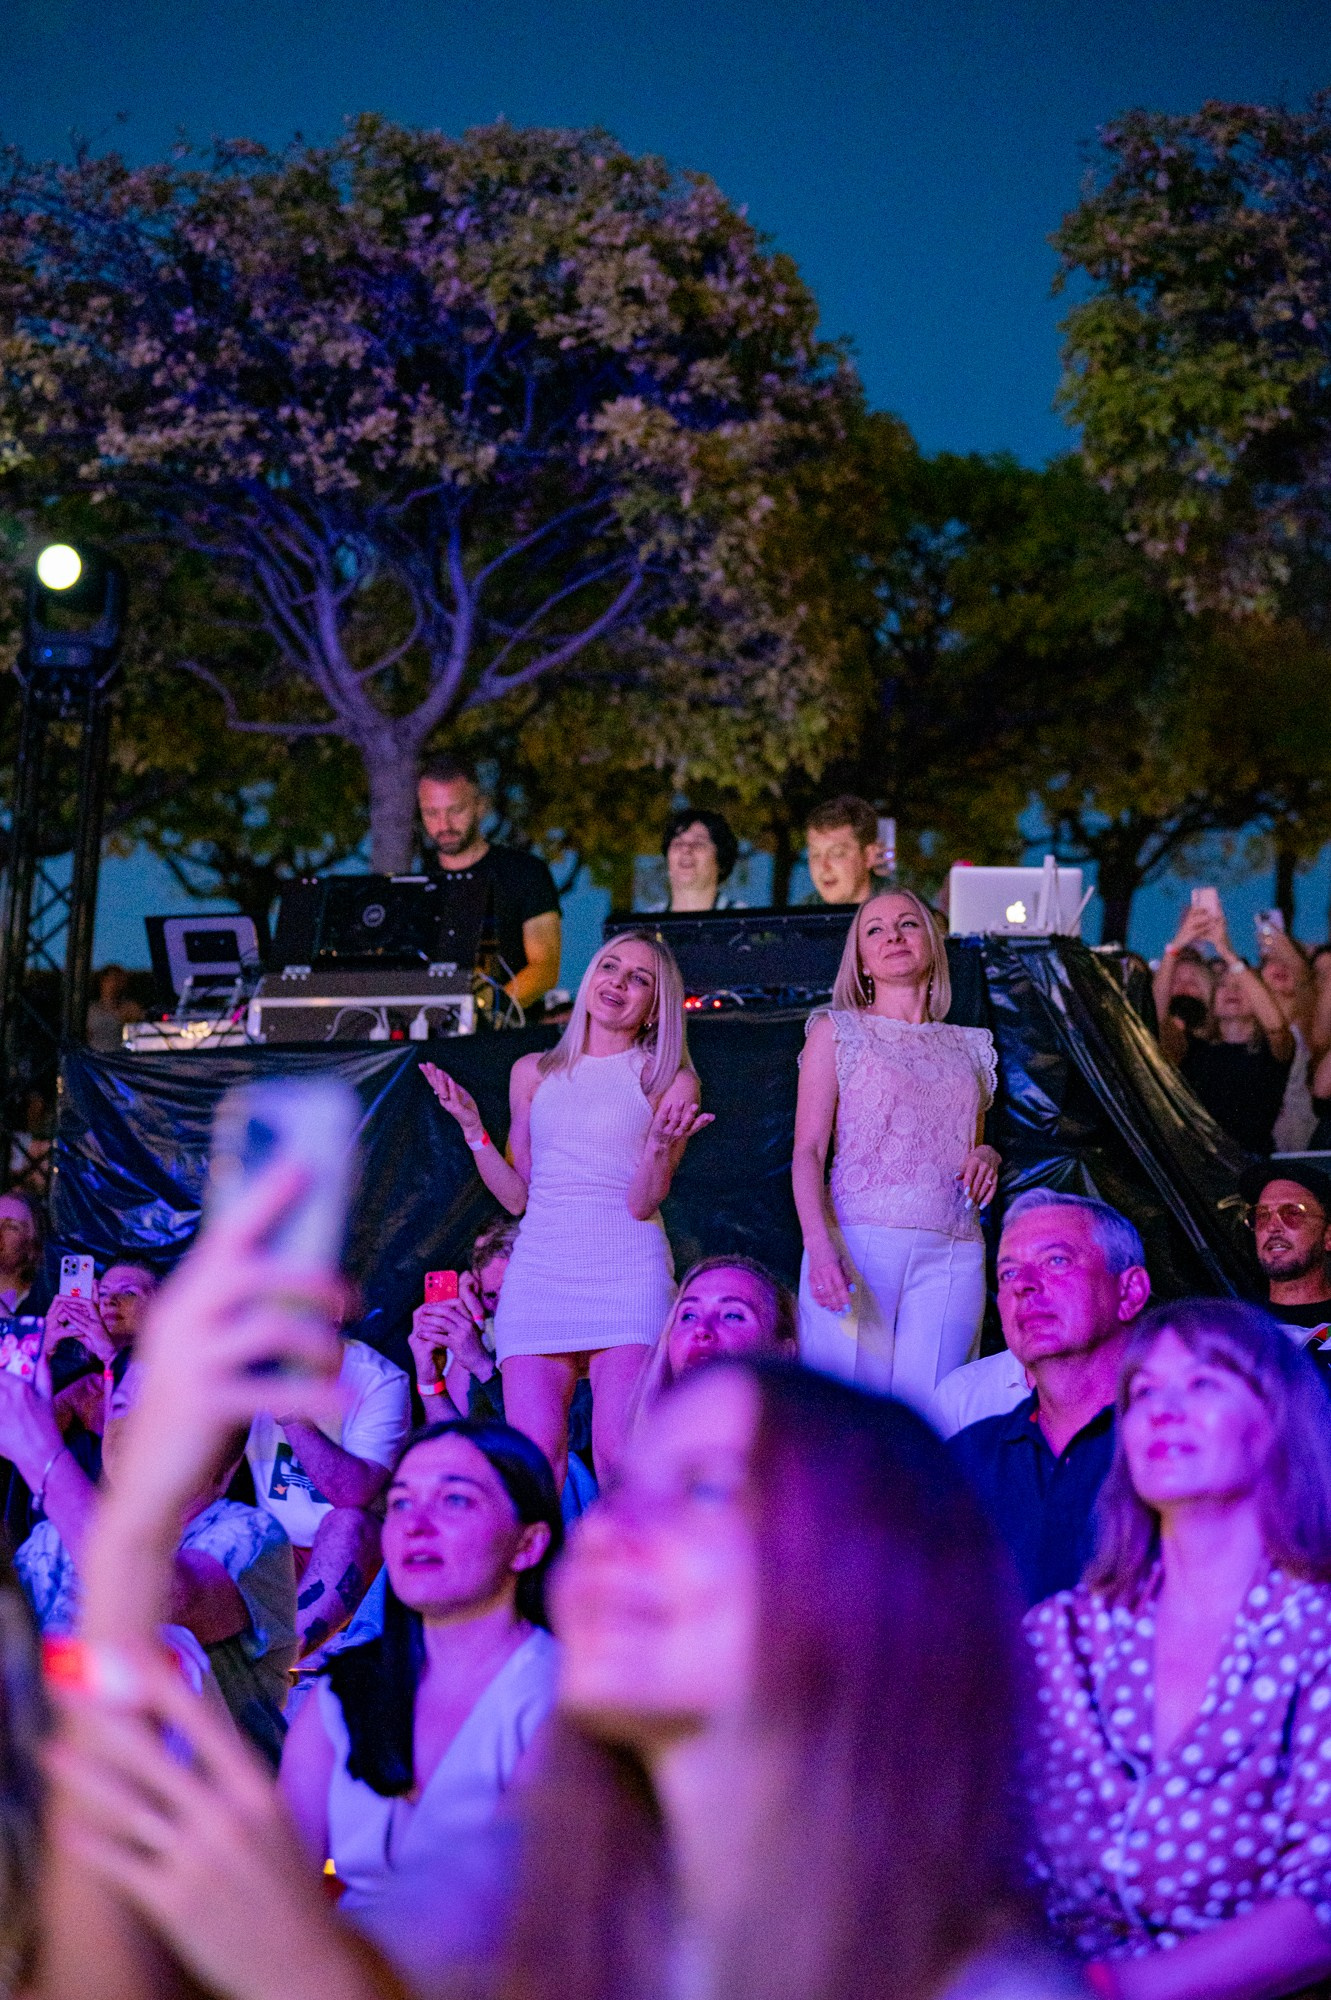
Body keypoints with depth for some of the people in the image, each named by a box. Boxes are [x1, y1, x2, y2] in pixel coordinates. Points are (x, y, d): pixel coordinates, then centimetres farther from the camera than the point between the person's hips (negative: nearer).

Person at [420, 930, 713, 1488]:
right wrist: (472, 1126, 6)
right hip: (539, 1269, 3)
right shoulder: (534, 1073, 17)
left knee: (620, 1453, -16)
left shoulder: (669, 1082, 8)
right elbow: (516, 1197, 15)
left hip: (626, 1272, -2)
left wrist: (660, 1145, -19)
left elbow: (643, 1203, -2)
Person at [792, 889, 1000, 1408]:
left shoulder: (969, 1047, 21)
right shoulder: (837, 1032, 10)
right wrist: (819, 1245, -15)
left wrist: (986, 1156, 4)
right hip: (858, 1243, -3)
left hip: (953, 1254, 3)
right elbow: (807, 1152, 2)